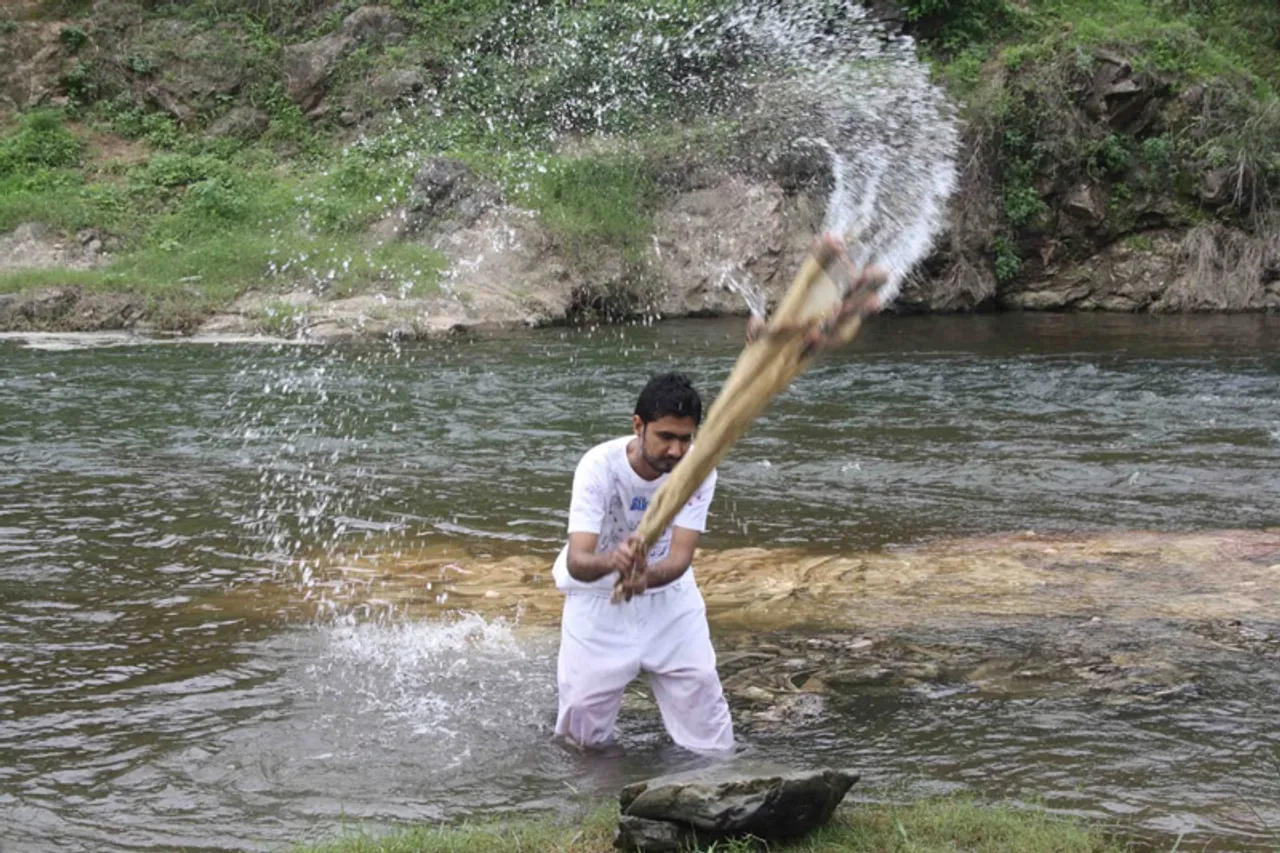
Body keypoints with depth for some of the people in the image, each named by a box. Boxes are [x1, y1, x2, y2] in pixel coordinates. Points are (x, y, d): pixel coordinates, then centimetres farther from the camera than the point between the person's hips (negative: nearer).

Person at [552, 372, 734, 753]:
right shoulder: (599, 466, -28)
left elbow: (680, 556, -27)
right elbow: (576, 561, -36)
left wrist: (648, 576, -50)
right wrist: (611, 560, -60)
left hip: (668, 592, 2)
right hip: (597, 597, -2)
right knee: (584, 734, -2)